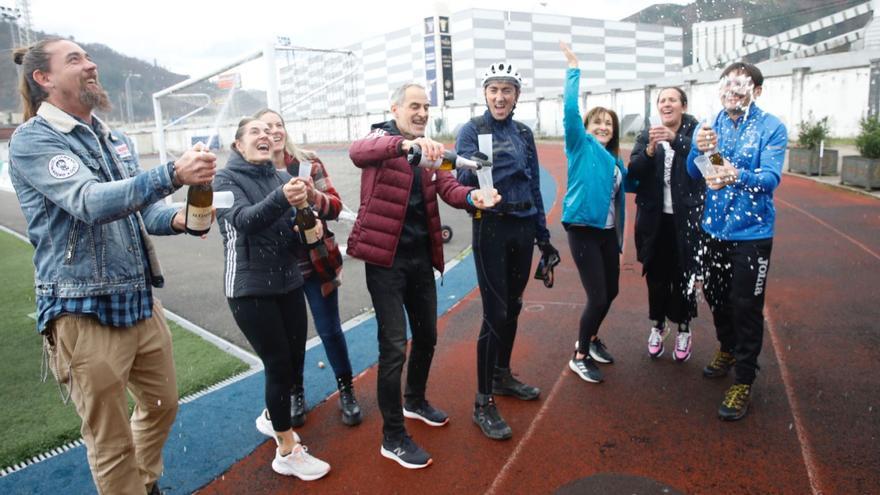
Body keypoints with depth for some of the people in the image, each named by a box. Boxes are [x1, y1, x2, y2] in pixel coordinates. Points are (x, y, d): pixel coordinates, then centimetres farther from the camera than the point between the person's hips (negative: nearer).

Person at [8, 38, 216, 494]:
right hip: (84, 313, -7)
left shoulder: (115, 140, 12)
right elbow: (90, 202, -28)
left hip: (141, 302, 7)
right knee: (111, 442, 7)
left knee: (161, 405, 23)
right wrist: (173, 174, -40)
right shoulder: (32, 140, -12)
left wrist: (175, 218, -12)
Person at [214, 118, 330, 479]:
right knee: (279, 364, -3)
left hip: (288, 282, 6)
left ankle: (271, 416, 42)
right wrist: (281, 198, -46)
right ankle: (287, 452, 15)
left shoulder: (279, 177, 9)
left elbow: (290, 234, 9)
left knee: (294, 361, 12)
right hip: (250, 288, -6)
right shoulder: (226, 179, -7)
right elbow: (245, 220, -28)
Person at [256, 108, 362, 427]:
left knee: (330, 329, 8)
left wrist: (314, 195, -23)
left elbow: (335, 206, -2)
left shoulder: (308, 163, -1)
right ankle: (296, 394, 33)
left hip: (317, 262, 0)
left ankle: (346, 391, 27)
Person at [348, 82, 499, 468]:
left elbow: (449, 188, -3)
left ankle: (415, 401, 42)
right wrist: (406, 144, -50)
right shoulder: (382, 138, -7)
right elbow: (358, 151, -32)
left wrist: (473, 197, -26)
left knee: (427, 336, 17)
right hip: (386, 257, -7)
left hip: (421, 256, 7)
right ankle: (393, 437, 9)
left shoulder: (428, 152, 12)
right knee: (394, 345, -5)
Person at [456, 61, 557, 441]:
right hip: (491, 228, -6)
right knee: (495, 315, -7)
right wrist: (474, 171, -41)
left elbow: (534, 186, 15)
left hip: (523, 228, 6)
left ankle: (502, 376, 34)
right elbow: (463, 181, -17)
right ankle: (483, 403, 4)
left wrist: (543, 236, 14)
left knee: (512, 307, 15)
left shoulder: (524, 133, 11)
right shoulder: (472, 130, -5)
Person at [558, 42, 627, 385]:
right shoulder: (581, 146, -5)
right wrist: (574, 71, -18)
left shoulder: (614, 160, 14)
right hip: (583, 230, -8)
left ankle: (591, 339, 39)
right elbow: (569, 110, -19)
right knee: (597, 297, -8)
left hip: (608, 231, 8)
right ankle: (579, 356, 10)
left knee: (611, 292, 16)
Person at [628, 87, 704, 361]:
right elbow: (633, 172, -6)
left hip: (685, 219, -1)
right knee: (656, 275, 9)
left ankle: (683, 330, 24)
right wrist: (650, 150, -23)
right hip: (654, 218, 2)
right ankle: (657, 326, 28)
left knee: (683, 276, 6)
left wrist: (675, 139, -33)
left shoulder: (694, 132, 0)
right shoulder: (646, 136, 5)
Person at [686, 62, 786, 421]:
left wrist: (737, 177, -42)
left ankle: (743, 383, 11)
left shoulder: (772, 128, -10)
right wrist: (700, 149, -29)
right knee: (716, 296, 18)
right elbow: (693, 172, -8)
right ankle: (728, 350, 43)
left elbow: (771, 177, -22)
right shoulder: (710, 125, 2)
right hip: (715, 227, 5)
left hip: (751, 232, -4)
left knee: (746, 307, -3)